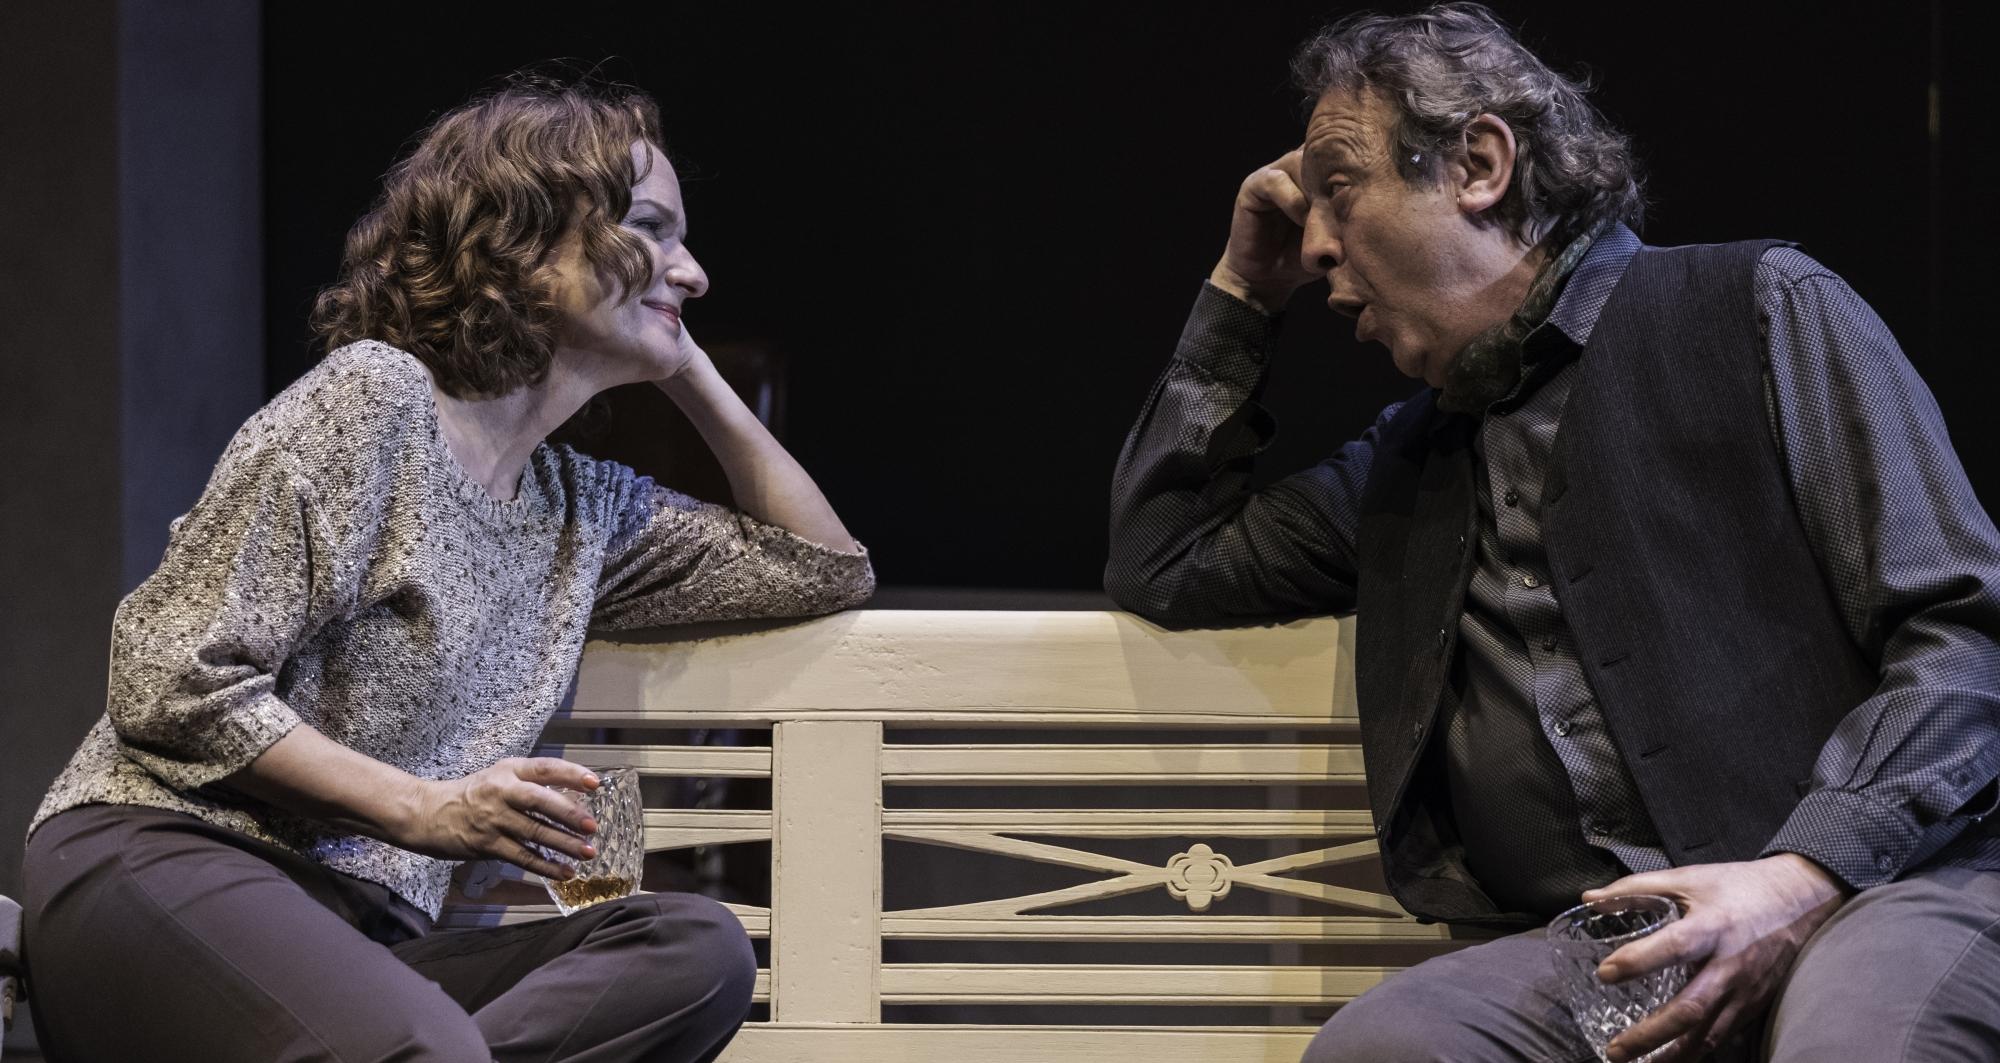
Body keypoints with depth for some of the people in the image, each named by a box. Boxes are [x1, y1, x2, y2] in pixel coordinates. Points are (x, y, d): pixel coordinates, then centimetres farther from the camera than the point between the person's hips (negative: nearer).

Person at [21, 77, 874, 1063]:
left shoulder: (584, 509, 22)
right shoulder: (374, 396, -2)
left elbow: (827, 568, 31)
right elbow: (170, 684, -8)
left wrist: (693, 373, 24)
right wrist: (424, 811, -15)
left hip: (361, 935, 8)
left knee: (698, 949, -22)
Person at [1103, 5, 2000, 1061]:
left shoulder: (1762, 311, 8)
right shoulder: (1411, 457, 26)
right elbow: (1160, 564, 34)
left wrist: (1804, 876, -18)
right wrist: (1241, 291, 27)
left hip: (1862, 891, -6)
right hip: (1591, 949, 6)